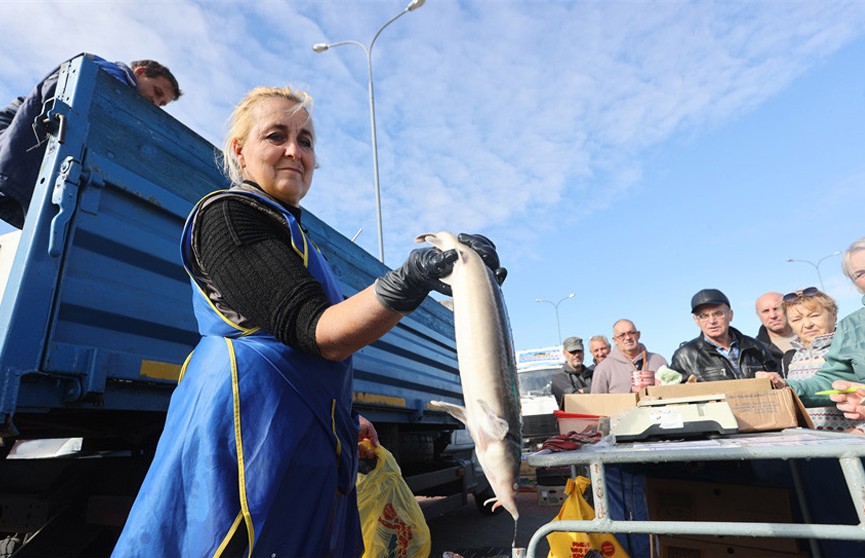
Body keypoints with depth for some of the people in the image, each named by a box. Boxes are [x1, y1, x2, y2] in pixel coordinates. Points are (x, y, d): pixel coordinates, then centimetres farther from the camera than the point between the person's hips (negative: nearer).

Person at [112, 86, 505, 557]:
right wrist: (408, 283, -37)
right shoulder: (226, 214, -9)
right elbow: (317, 335, -22)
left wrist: (343, 420, 23)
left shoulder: (287, 231, 20)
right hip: (250, 436, -9)